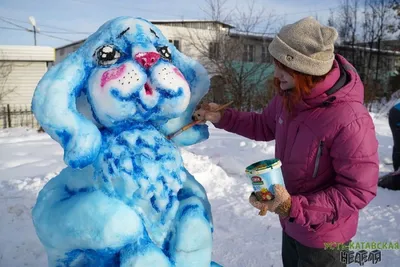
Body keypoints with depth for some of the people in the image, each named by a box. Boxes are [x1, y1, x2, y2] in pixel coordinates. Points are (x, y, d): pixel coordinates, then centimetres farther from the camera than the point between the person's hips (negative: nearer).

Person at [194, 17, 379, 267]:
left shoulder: (350, 122, -35)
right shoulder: (290, 94, -13)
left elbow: (359, 191, -27)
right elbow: (266, 126, 7)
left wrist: (294, 207, -34)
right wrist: (223, 117, -6)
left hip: (323, 236, -7)